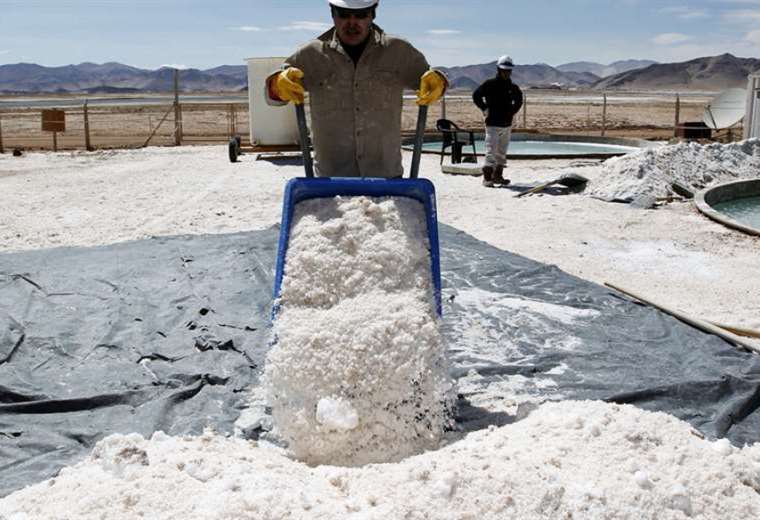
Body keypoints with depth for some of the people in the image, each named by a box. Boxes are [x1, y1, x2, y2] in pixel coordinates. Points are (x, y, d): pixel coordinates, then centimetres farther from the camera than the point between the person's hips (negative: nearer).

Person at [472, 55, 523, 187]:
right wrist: (485, 109, -5)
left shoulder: (512, 87, 10)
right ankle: (487, 178, -8)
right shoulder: (490, 84, -6)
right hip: (493, 124, -6)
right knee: (491, 152, -10)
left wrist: (513, 111, 16)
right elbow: (476, 95, -3)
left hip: (507, 124, 6)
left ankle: (497, 176, 19)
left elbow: (518, 98, 28)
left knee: (502, 153, 11)